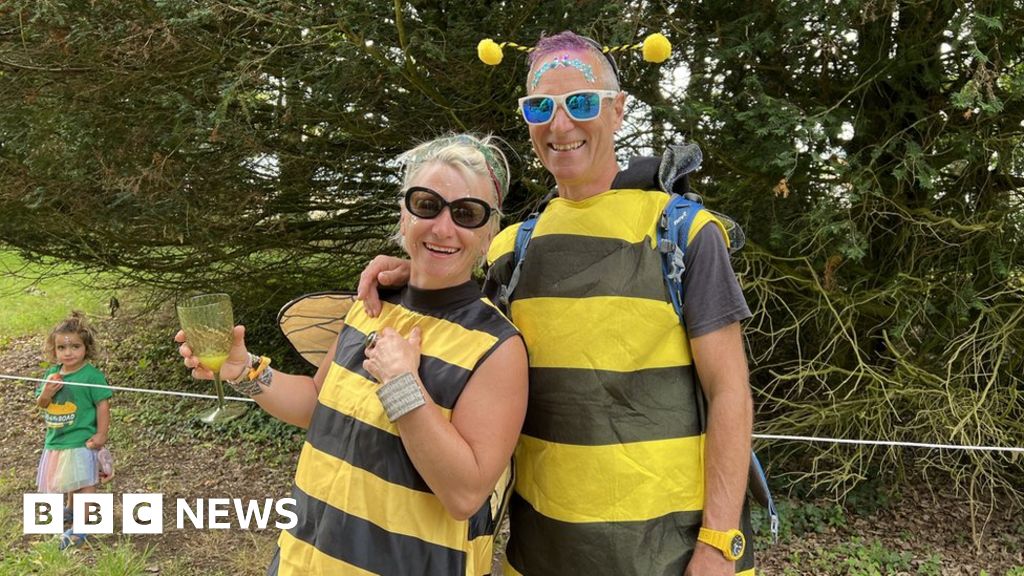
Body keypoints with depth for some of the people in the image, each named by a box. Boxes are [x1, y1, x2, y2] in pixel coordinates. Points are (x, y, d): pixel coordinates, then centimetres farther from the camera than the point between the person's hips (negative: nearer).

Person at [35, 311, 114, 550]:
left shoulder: (91, 375, -17)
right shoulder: (52, 373, 3)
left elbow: (103, 405, -15)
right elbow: (40, 404, 10)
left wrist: (101, 435, -16)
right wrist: (46, 392, -13)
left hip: (81, 441, -7)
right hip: (55, 440, 7)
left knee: (83, 484, 0)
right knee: (70, 482, 25)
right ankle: (70, 509, 48)